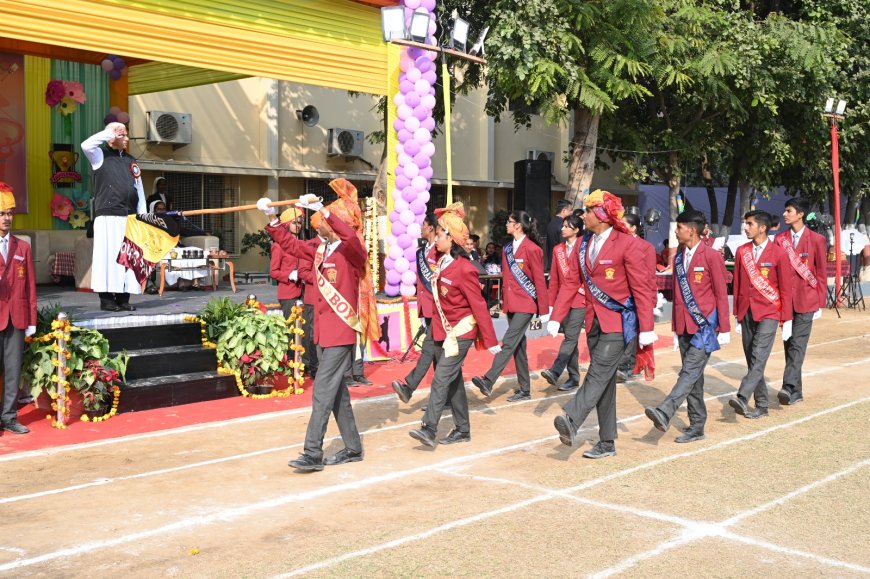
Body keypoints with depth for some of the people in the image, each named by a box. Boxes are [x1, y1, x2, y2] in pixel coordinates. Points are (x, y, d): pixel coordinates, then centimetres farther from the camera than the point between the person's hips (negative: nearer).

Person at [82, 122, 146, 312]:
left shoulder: (131, 162, 19)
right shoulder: (100, 156, 5)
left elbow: (140, 193, 18)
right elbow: (86, 145, -18)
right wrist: (108, 132, -7)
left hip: (129, 219, 5)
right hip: (108, 218, -5)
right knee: (109, 256, -8)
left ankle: (123, 298, 8)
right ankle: (106, 299, -3)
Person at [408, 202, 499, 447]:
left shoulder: (464, 269, -18)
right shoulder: (442, 262, 7)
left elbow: (478, 306, -16)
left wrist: (491, 341, -13)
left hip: (461, 331, -9)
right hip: (443, 330, 9)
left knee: (442, 378, -14)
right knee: (453, 380, 13)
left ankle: (429, 428, -14)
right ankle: (462, 429, 22)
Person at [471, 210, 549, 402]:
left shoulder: (532, 249, -11)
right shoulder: (508, 248, 11)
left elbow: (539, 281, -10)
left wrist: (544, 310, -9)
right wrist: (503, 299, 15)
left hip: (526, 304, -8)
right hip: (511, 303, 8)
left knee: (509, 342, -15)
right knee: (519, 346, 11)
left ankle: (488, 381, -22)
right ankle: (524, 390, 17)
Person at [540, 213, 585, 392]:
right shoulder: (558, 250, 9)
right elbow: (554, 279, 10)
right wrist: (551, 303, 8)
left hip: (580, 299, -5)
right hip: (563, 299, 5)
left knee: (571, 336, -12)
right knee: (570, 338, 8)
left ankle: (555, 372, -21)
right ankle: (574, 377, 13)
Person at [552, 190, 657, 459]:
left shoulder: (625, 243, -10)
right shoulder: (584, 244, 9)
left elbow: (641, 287, -10)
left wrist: (646, 329, -13)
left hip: (618, 321, -7)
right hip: (594, 321, 7)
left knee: (599, 373, -18)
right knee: (604, 380, 10)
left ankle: (570, 421, -34)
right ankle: (607, 443, 16)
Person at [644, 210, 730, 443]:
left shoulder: (712, 256, -9)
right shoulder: (678, 258, 10)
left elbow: (721, 294, -7)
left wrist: (724, 329, -7)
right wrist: (675, 328, 16)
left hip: (705, 325, -7)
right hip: (685, 327, 7)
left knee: (690, 371, -16)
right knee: (694, 377, 9)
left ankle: (664, 413, -29)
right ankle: (697, 428, 15)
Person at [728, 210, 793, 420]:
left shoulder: (778, 253, -6)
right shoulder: (742, 251, 7)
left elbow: (786, 289, -4)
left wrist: (787, 320, -5)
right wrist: (738, 315, 11)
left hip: (768, 314, -5)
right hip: (746, 314, 5)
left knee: (758, 358, -16)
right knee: (751, 360, 6)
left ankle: (742, 398, -22)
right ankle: (761, 406, 14)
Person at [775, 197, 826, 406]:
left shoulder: (816, 240, -3)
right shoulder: (780, 239, 6)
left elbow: (821, 273, 0)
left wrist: (820, 303, -1)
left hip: (806, 301, -4)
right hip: (784, 299, 4)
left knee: (797, 345, -10)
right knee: (789, 344, 9)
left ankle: (789, 387, -16)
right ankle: (796, 391, 18)